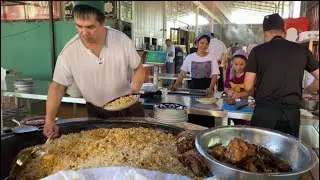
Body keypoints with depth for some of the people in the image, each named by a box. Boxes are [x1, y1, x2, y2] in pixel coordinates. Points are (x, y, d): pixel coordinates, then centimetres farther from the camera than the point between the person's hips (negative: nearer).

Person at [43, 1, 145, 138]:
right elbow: (57, 86, -9)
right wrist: (49, 120, -19)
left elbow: (138, 69, -5)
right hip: (96, 112, 1)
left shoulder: (122, 40, -19)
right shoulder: (69, 52, -18)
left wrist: (135, 89, -23)